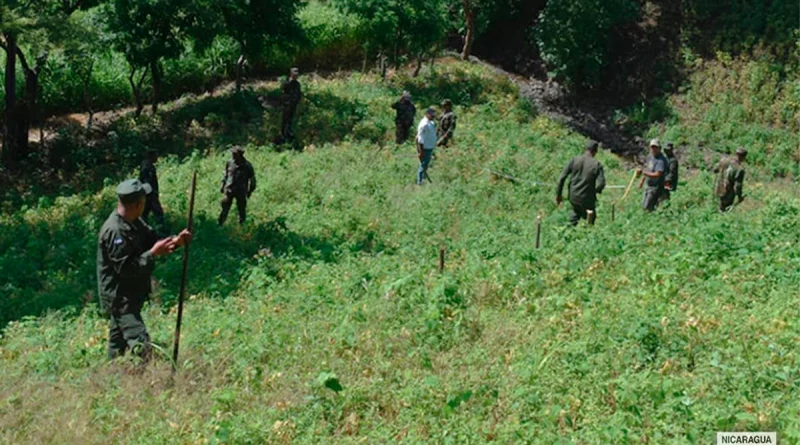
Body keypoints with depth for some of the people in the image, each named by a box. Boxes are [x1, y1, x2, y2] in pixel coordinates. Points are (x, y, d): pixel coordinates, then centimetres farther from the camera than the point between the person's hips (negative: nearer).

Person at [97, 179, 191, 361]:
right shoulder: (114, 231, -26)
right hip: (120, 298, -10)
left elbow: (152, 240, 11)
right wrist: (153, 253, -24)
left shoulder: (134, 223, 4)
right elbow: (126, 268, -27)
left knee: (117, 345, 23)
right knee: (142, 346, -14)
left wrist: (175, 242, -7)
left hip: (131, 295, 10)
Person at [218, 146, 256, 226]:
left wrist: (250, 191, 2)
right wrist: (223, 185, 14)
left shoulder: (247, 166, -10)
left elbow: (252, 179, 0)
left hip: (241, 192, -2)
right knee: (225, 209, -1)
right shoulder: (229, 163, 0)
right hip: (229, 190, 2)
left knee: (241, 210, 7)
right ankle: (220, 225, 6)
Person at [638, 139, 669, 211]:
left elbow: (657, 175, -31)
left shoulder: (661, 160, -22)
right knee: (643, 205, 16)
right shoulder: (650, 156, 7)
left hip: (656, 187, -9)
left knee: (648, 208, -10)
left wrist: (643, 172, -33)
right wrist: (642, 181, 24)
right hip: (649, 186, 9)